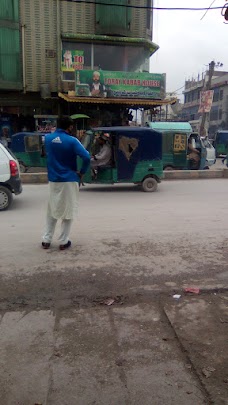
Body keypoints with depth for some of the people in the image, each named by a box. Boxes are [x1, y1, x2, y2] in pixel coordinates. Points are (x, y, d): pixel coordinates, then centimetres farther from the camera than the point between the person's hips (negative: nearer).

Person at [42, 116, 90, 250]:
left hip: (53, 180, 4)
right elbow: (87, 157, -21)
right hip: (69, 180, -4)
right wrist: (82, 172, -8)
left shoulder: (48, 138, 3)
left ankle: (46, 240, 19)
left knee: (52, 210, 17)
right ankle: (64, 242, 13)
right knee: (68, 211, 8)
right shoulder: (71, 141, -13)